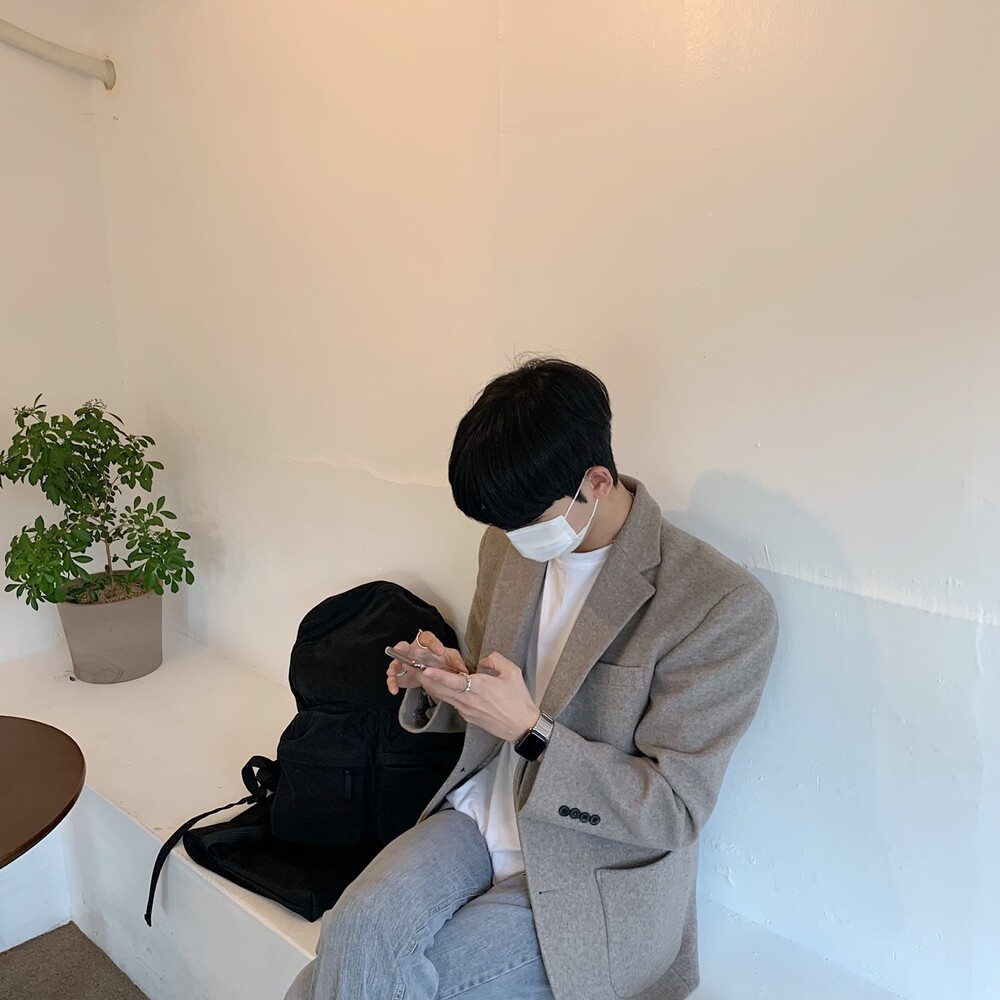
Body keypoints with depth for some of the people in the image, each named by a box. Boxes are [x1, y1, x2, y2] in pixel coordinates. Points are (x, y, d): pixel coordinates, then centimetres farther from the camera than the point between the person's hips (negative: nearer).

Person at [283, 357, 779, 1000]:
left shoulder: (726, 607, -20)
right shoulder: (509, 545, 1)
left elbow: (674, 812, -15)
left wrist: (529, 729, -25)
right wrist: (444, 683, -8)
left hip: (594, 880, -4)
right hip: (481, 817, 5)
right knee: (358, 932, -23)